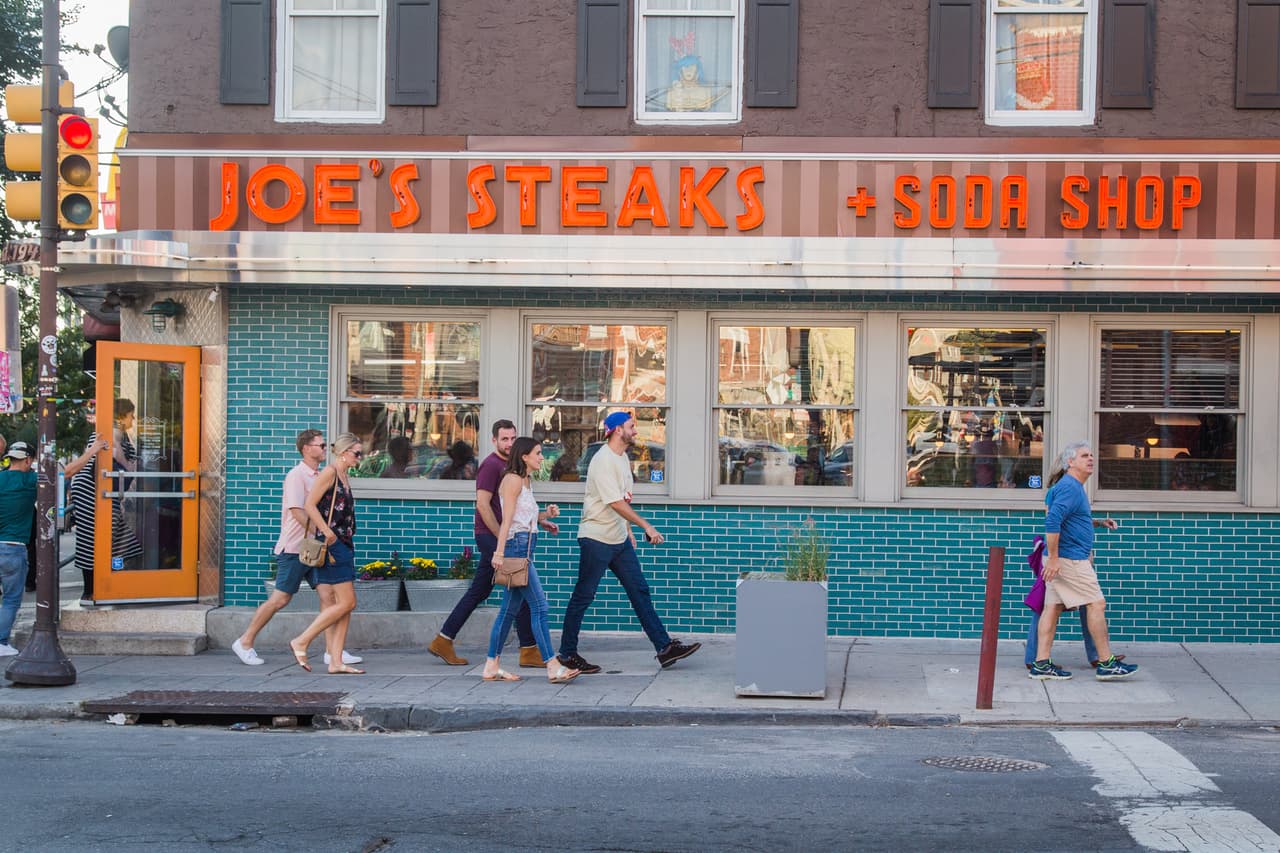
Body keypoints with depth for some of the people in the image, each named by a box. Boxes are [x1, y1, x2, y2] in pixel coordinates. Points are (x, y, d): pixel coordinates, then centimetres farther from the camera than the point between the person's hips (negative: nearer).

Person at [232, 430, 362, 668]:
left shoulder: (319, 476, 14)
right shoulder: (296, 476, -12)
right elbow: (297, 512, -21)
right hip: (294, 548, -8)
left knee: (328, 593, -3)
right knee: (280, 599, -3)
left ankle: (332, 651, -1)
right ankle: (245, 642, 10)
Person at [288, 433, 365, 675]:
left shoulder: (345, 477, 17)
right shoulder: (329, 473, -9)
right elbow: (309, 505, -17)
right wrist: (327, 532, -21)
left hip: (343, 545, 9)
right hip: (332, 546, -9)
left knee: (344, 606, 5)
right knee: (346, 603, -11)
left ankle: (336, 662, 4)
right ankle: (301, 642, -5)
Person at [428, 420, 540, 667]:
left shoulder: (509, 466, 18)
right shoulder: (491, 465, -12)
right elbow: (483, 505, -18)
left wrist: (541, 522, 19)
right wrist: (502, 538, -19)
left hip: (495, 536, 10)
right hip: (491, 536, -10)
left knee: (478, 592, 11)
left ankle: (443, 641, 16)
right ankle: (529, 651, -4)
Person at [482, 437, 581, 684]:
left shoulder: (526, 481, 20)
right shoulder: (513, 479, -9)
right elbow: (507, 520, -16)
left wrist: (546, 514, 5)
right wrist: (499, 553, -20)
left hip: (525, 547, 10)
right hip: (515, 545, -10)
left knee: (510, 608, 10)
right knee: (539, 605, -12)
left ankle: (491, 667, 13)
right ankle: (553, 668, -14)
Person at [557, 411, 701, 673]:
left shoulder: (623, 458, 12)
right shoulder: (603, 460, -18)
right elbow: (615, 502, -24)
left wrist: (628, 531, 20)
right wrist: (646, 526, -23)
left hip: (619, 540, 9)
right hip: (596, 538, -9)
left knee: (640, 591, 7)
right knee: (583, 597, -1)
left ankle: (664, 647, 8)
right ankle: (567, 654, 9)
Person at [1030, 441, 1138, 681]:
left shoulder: (1074, 487, 19)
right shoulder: (1069, 487, -14)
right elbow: (1052, 521, -24)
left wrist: (1099, 522, 20)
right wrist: (1053, 558, -25)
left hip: (1062, 559, 10)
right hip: (1069, 559, -10)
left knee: (1053, 607, 6)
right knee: (1097, 604, -6)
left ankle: (1041, 664, 5)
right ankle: (1106, 663, -2)